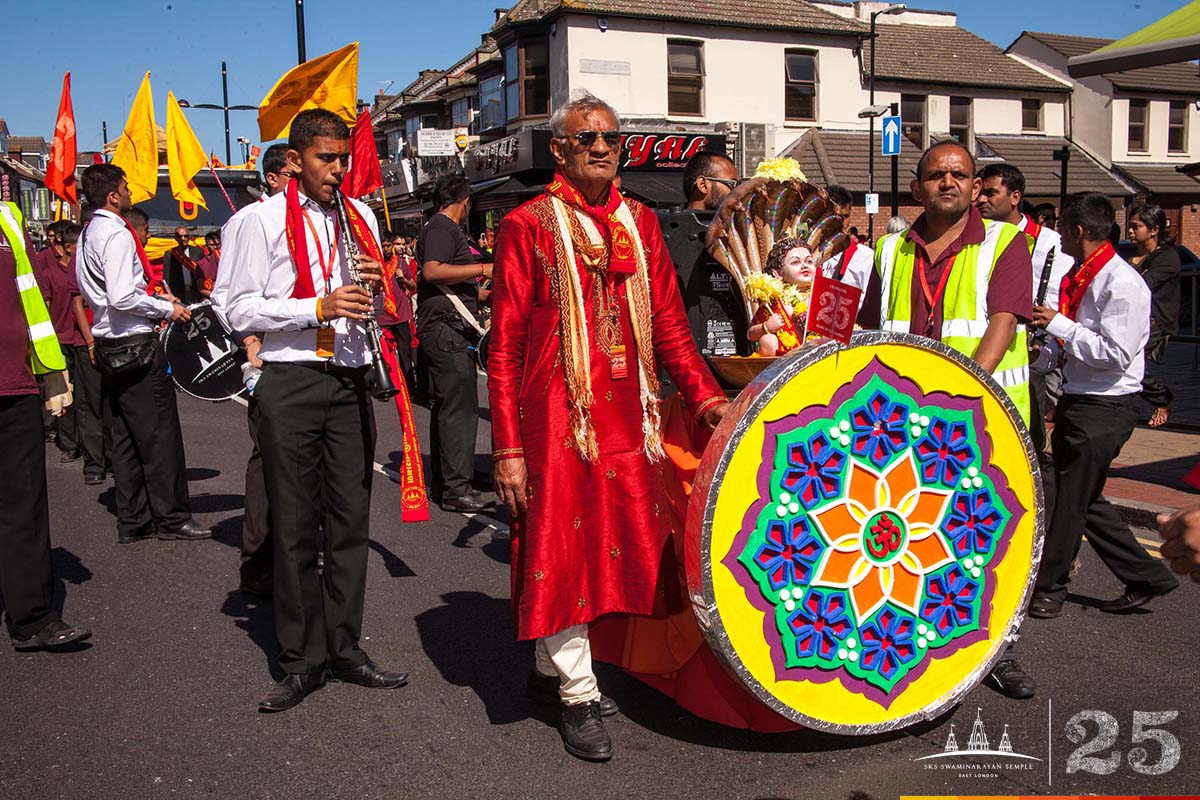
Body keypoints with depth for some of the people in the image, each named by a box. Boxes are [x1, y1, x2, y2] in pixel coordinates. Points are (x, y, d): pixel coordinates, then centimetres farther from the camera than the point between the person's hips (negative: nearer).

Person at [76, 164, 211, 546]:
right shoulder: (117, 234, -16)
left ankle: (132, 521, 18)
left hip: (109, 347, 10)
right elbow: (122, 299, -24)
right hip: (137, 346, -10)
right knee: (160, 436, -1)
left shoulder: (88, 234, 14)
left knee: (126, 438, 13)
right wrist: (166, 308, -12)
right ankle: (171, 516, 6)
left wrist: (153, 296, 18)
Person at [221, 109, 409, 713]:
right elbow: (240, 310, -7)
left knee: (350, 522, 8)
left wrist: (379, 280, -2)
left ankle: (345, 649, 19)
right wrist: (318, 307, -18)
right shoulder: (262, 220, 0)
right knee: (295, 527, 2)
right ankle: (302, 661, 13)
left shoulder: (360, 217, 15)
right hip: (290, 384, -4)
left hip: (350, 381, 4)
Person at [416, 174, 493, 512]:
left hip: (446, 329, 11)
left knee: (447, 404, 14)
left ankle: (444, 481, 21)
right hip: (445, 327, -11)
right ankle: (455, 488, -12)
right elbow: (432, 270, -24)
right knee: (460, 405, -13)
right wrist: (483, 268, -19)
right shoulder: (442, 227, -8)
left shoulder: (442, 228, 24)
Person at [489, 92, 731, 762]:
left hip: (628, 417, 6)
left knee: (621, 542, 12)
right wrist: (508, 446, -11)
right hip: (557, 418, -5)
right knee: (563, 548, 1)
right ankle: (578, 693, 16)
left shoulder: (640, 223, 11)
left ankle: (553, 663, 32)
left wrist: (708, 397, -1)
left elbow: (668, 323, 12)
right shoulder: (529, 225, -4)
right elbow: (505, 345, -6)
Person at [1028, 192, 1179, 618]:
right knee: (1084, 499, 14)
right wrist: (1042, 353, 10)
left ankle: (1049, 586, 16)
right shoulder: (1079, 276, 11)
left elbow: (1116, 354, -23)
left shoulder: (1122, 284, -18)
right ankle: (1146, 577, 25)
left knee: (1072, 499, 2)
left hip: (1104, 408, -10)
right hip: (1077, 400, 10)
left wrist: (1058, 324, -20)